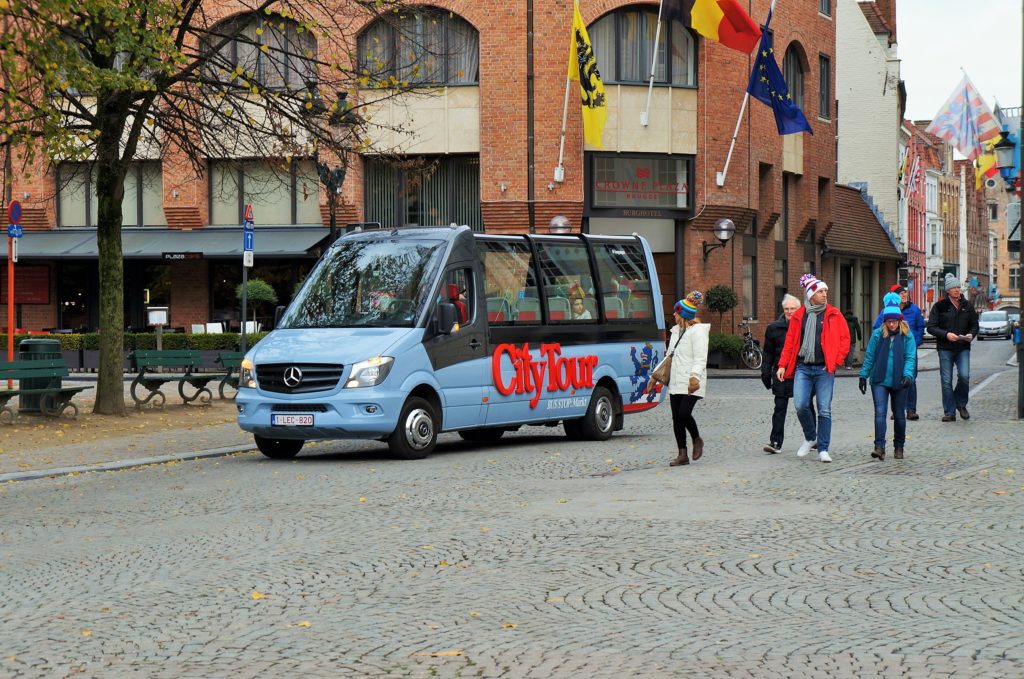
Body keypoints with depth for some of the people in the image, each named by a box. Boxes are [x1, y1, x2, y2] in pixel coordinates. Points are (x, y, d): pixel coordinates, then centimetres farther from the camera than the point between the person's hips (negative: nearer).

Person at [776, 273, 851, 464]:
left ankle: (823, 449, 5)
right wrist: (783, 365, 3)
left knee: (824, 410, -2)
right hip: (803, 368, 1)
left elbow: (845, 339, 6)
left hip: (824, 369, -1)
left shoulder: (834, 315, 4)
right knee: (800, 405, -9)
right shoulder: (799, 316, 8)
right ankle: (810, 437, 17)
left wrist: (836, 361, -3)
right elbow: (790, 341, 10)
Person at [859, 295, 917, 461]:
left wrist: (907, 375, -20)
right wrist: (863, 376, 4)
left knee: (899, 415, 11)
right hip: (879, 380, 0)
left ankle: (899, 447, 25)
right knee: (880, 413, -12)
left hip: (900, 382, 0)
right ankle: (879, 447, -16)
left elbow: (910, 357, -6)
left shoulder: (907, 335, -2)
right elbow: (869, 356, 4)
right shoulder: (877, 334, -1)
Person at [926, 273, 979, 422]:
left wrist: (971, 335, -7)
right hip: (945, 349, -1)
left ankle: (961, 404, 10)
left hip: (963, 348, 1)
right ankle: (949, 412, 8)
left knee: (964, 376, -15)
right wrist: (946, 334, -17)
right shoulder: (939, 306, 1)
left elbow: (974, 325, 15)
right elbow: (931, 327, -2)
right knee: (946, 381, -1)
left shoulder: (967, 306, 9)